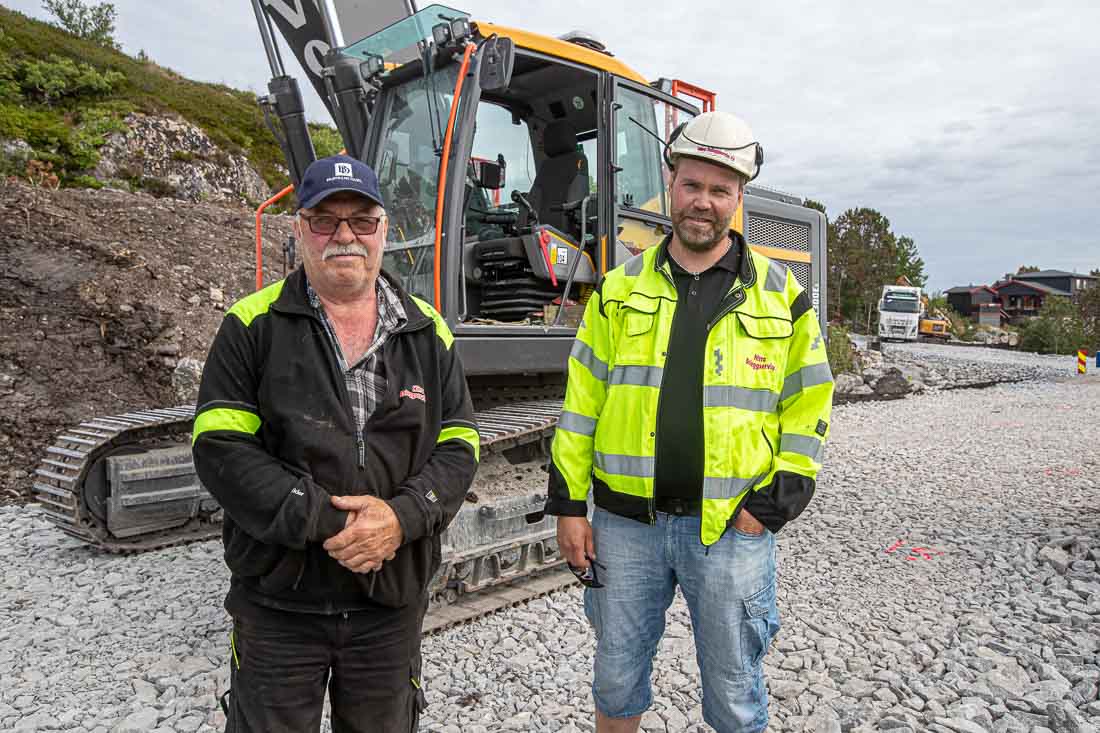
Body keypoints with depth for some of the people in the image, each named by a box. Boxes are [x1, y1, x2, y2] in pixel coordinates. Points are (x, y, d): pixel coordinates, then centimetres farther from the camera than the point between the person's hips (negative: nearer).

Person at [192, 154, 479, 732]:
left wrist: (402, 517, -19)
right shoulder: (254, 323, -4)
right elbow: (219, 448, -12)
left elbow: (458, 446, -1)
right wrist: (327, 523, -20)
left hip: (392, 601, 3)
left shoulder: (427, 332, 2)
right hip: (277, 599, -2)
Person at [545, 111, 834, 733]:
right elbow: (582, 401, 5)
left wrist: (772, 507, -6)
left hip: (732, 527, -1)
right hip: (626, 523, 2)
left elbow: (809, 405, 2)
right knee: (617, 680, 18)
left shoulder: (779, 293, 1)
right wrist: (568, 503, 2)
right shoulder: (620, 289, 5)